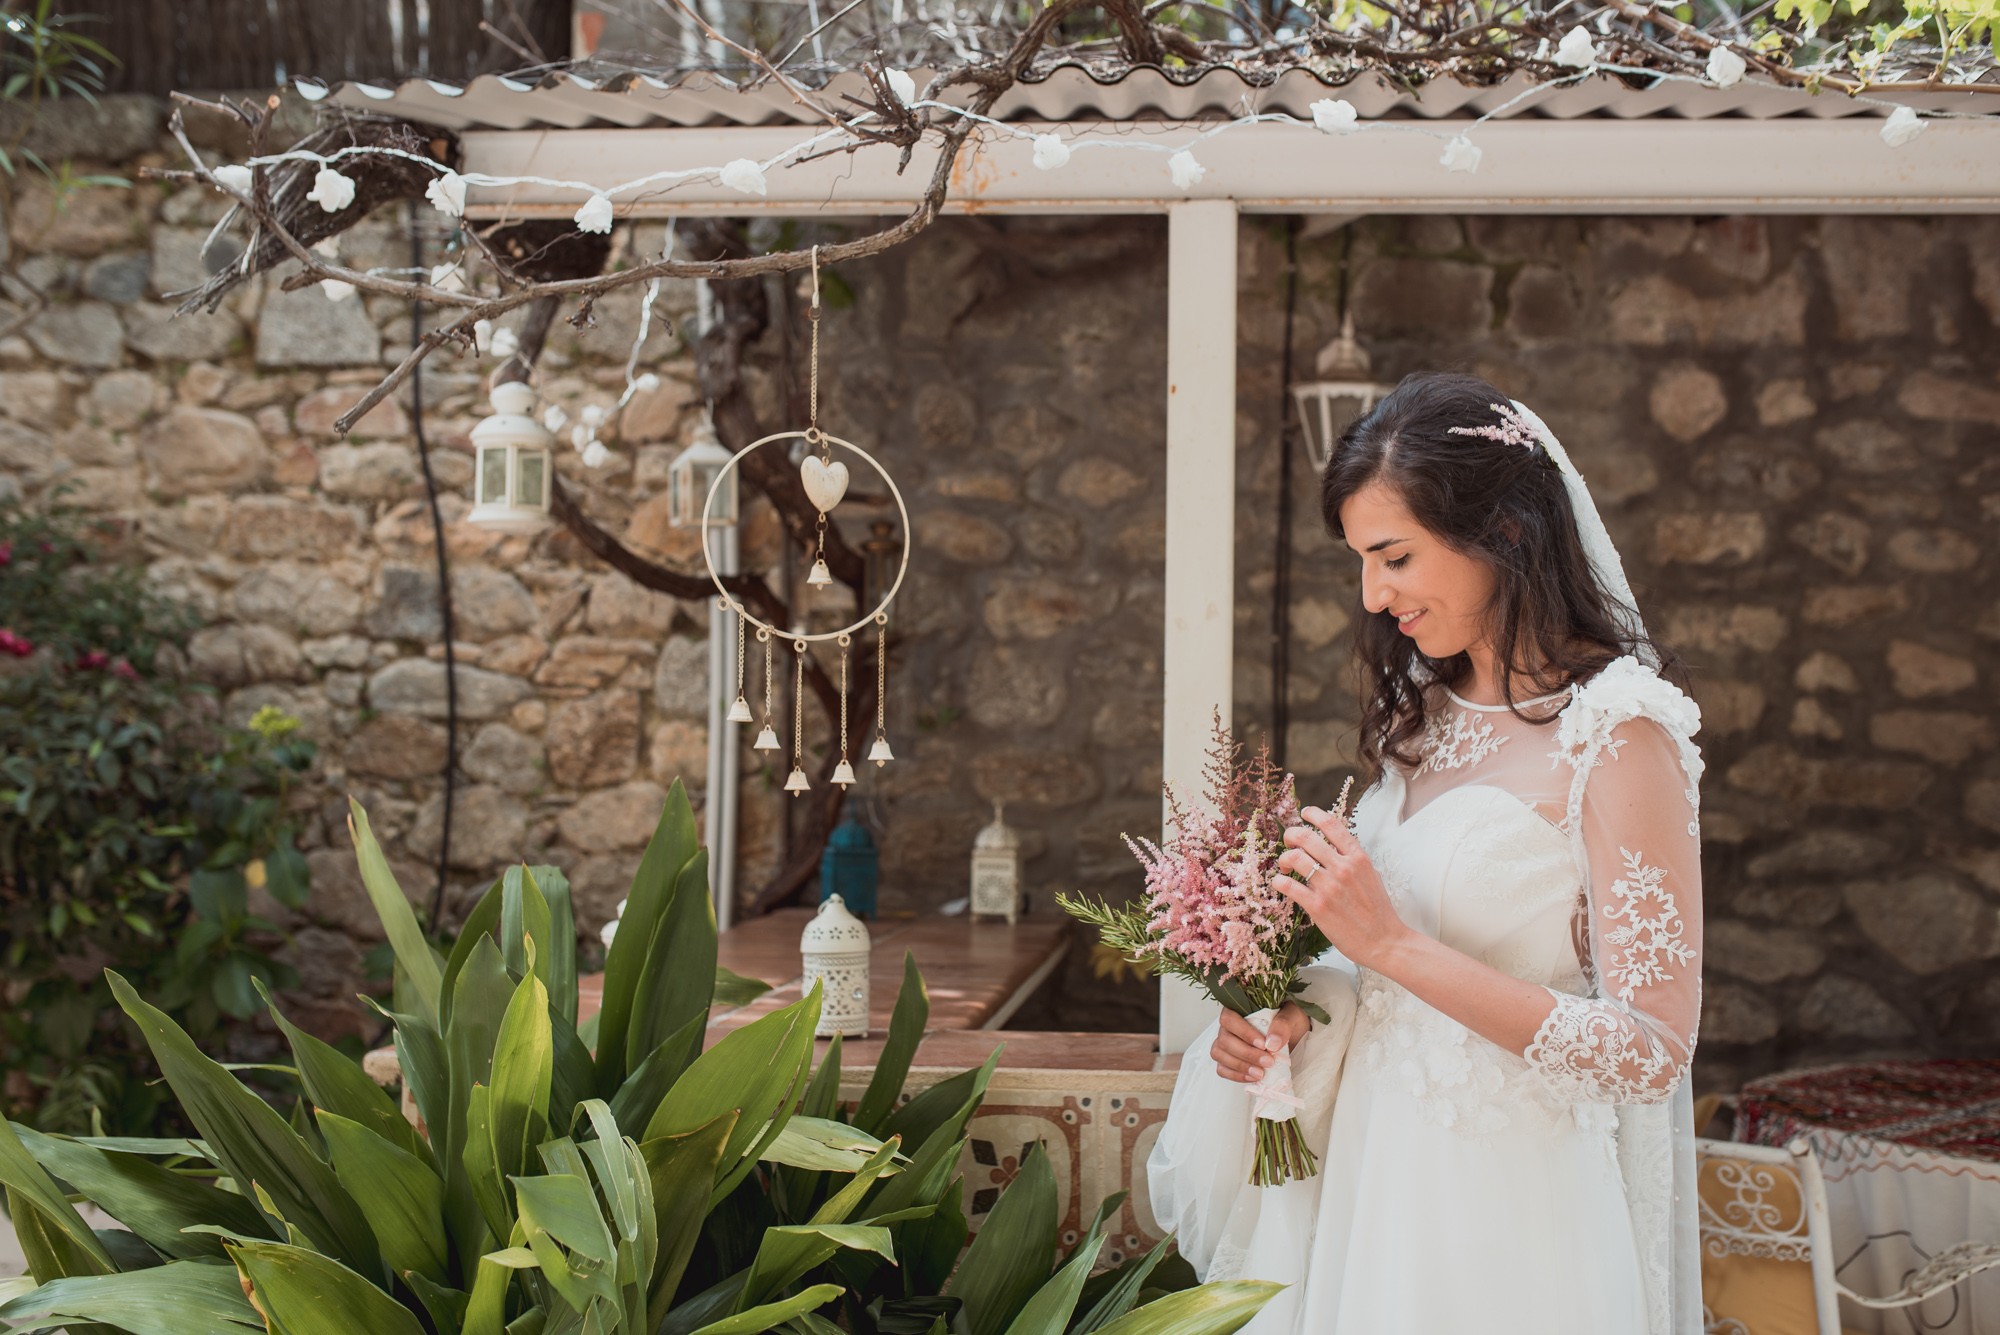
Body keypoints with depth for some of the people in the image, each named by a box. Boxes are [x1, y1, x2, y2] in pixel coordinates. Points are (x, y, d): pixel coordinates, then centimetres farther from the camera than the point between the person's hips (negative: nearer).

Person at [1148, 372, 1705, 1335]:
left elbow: (1651, 1051, -21)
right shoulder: (1427, 711, 6)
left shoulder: (1618, 732, -16)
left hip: (1507, 1213, -7)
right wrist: (1294, 1011, -4)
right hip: (1372, 1174, 7)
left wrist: (1391, 942, -22)